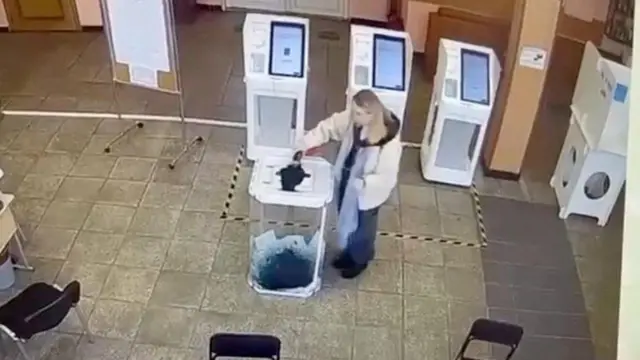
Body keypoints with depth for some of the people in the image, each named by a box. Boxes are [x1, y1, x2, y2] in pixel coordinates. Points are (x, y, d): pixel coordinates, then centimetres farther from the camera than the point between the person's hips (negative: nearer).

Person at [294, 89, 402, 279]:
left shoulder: (389, 142, -35)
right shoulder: (352, 119, -19)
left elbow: (387, 178, -28)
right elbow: (327, 127, -8)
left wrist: (361, 184, -37)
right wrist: (304, 145, -18)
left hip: (366, 194, -6)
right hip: (345, 184, 6)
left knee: (362, 229, 22)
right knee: (347, 221, 30)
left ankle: (360, 260, 52)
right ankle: (348, 252, 58)